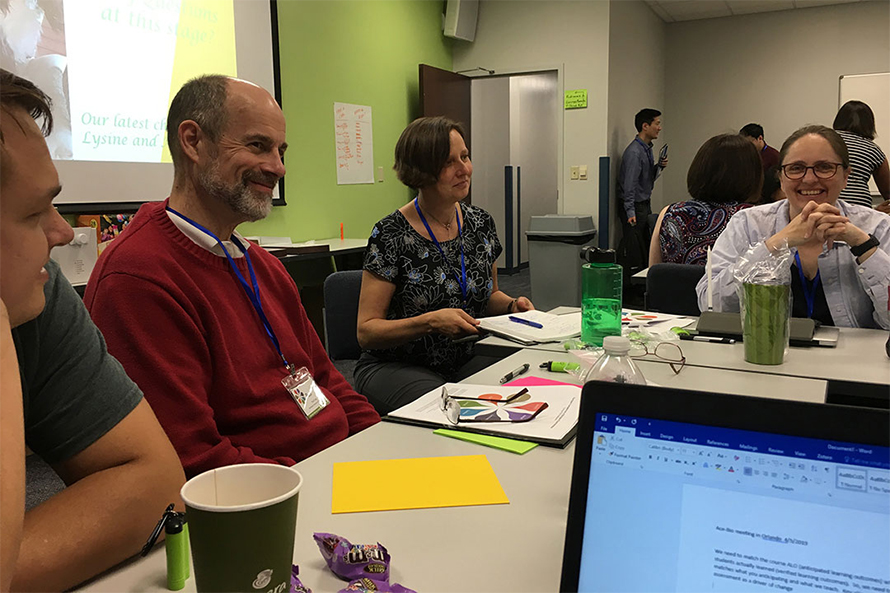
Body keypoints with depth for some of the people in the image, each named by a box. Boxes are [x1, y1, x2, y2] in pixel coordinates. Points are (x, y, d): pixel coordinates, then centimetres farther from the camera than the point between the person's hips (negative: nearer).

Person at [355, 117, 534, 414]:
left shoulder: (481, 223, 4)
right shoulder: (391, 235, -13)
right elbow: (366, 331, -12)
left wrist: (512, 305, -2)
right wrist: (430, 321, -26)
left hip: (463, 362, 6)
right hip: (395, 367, -5)